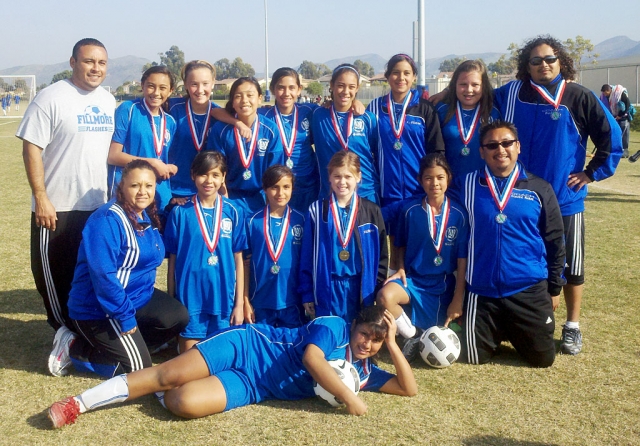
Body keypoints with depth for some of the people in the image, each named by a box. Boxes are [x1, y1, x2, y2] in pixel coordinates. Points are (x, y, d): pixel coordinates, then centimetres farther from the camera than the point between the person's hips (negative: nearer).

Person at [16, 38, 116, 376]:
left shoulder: (108, 101, 8)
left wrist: (111, 192, 12)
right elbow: (31, 147, -13)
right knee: (55, 275, 5)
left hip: (98, 205, 6)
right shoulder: (51, 98, -11)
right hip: (57, 208, -5)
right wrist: (41, 199, -18)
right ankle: (66, 331, 21)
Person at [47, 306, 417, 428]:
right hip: (248, 345, -3)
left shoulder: (363, 371, 11)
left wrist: (393, 344, -3)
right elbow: (312, 357, -21)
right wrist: (350, 397, -25)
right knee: (170, 375, -20)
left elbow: (409, 388, 8)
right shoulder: (334, 326, -3)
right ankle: (80, 402, -5)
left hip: (251, 388, 3)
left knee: (184, 403, -27)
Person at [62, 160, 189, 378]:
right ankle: (78, 350, 6)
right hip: (99, 308, -8)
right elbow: (103, 275, -27)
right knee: (138, 366, -9)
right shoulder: (108, 220, -23)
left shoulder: (148, 216, 4)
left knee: (178, 317, -5)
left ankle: (116, 344, 7)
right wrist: (125, 316, -26)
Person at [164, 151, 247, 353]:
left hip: (223, 300, 1)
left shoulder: (233, 213, 1)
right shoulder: (180, 213, -1)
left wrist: (239, 303, 2)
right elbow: (173, 260, 3)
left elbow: (238, 259, 3)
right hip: (190, 300, -1)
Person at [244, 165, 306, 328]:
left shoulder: (300, 220, 0)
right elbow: (247, 262, 2)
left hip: (292, 302, 0)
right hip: (261, 301, 0)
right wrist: (245, 300, 1)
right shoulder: (253, 221, 0)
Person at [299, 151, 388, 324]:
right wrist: (307, 294, 0)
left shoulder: (372, 212, 2)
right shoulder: (316, 211, 1)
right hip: (325, 290, -1)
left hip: (361, 289, 1)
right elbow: (306, 256, 2)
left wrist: (379, 293, 1)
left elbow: (382, 256, 6)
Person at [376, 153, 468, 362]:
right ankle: (413, 335, -7)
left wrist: (457, 299, -6)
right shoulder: (410, 210, -6)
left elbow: (462, 259, -5)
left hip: (444, 284, 0)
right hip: (413, 279, 0)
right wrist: (401, 269, -7)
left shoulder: (458, 214, -8)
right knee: (385, 296, -32)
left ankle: (422, 336, 36)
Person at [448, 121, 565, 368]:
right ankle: (499, 333, 35)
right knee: (475, 357, 4)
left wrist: (555, 288, 8)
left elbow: (555, 242, 7)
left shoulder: (540, 189, 1)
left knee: (543, 357, 4)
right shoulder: (466, 186, 0)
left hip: (530, 291, 0)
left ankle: (515, 333, 35)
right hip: (481, 291, 0)